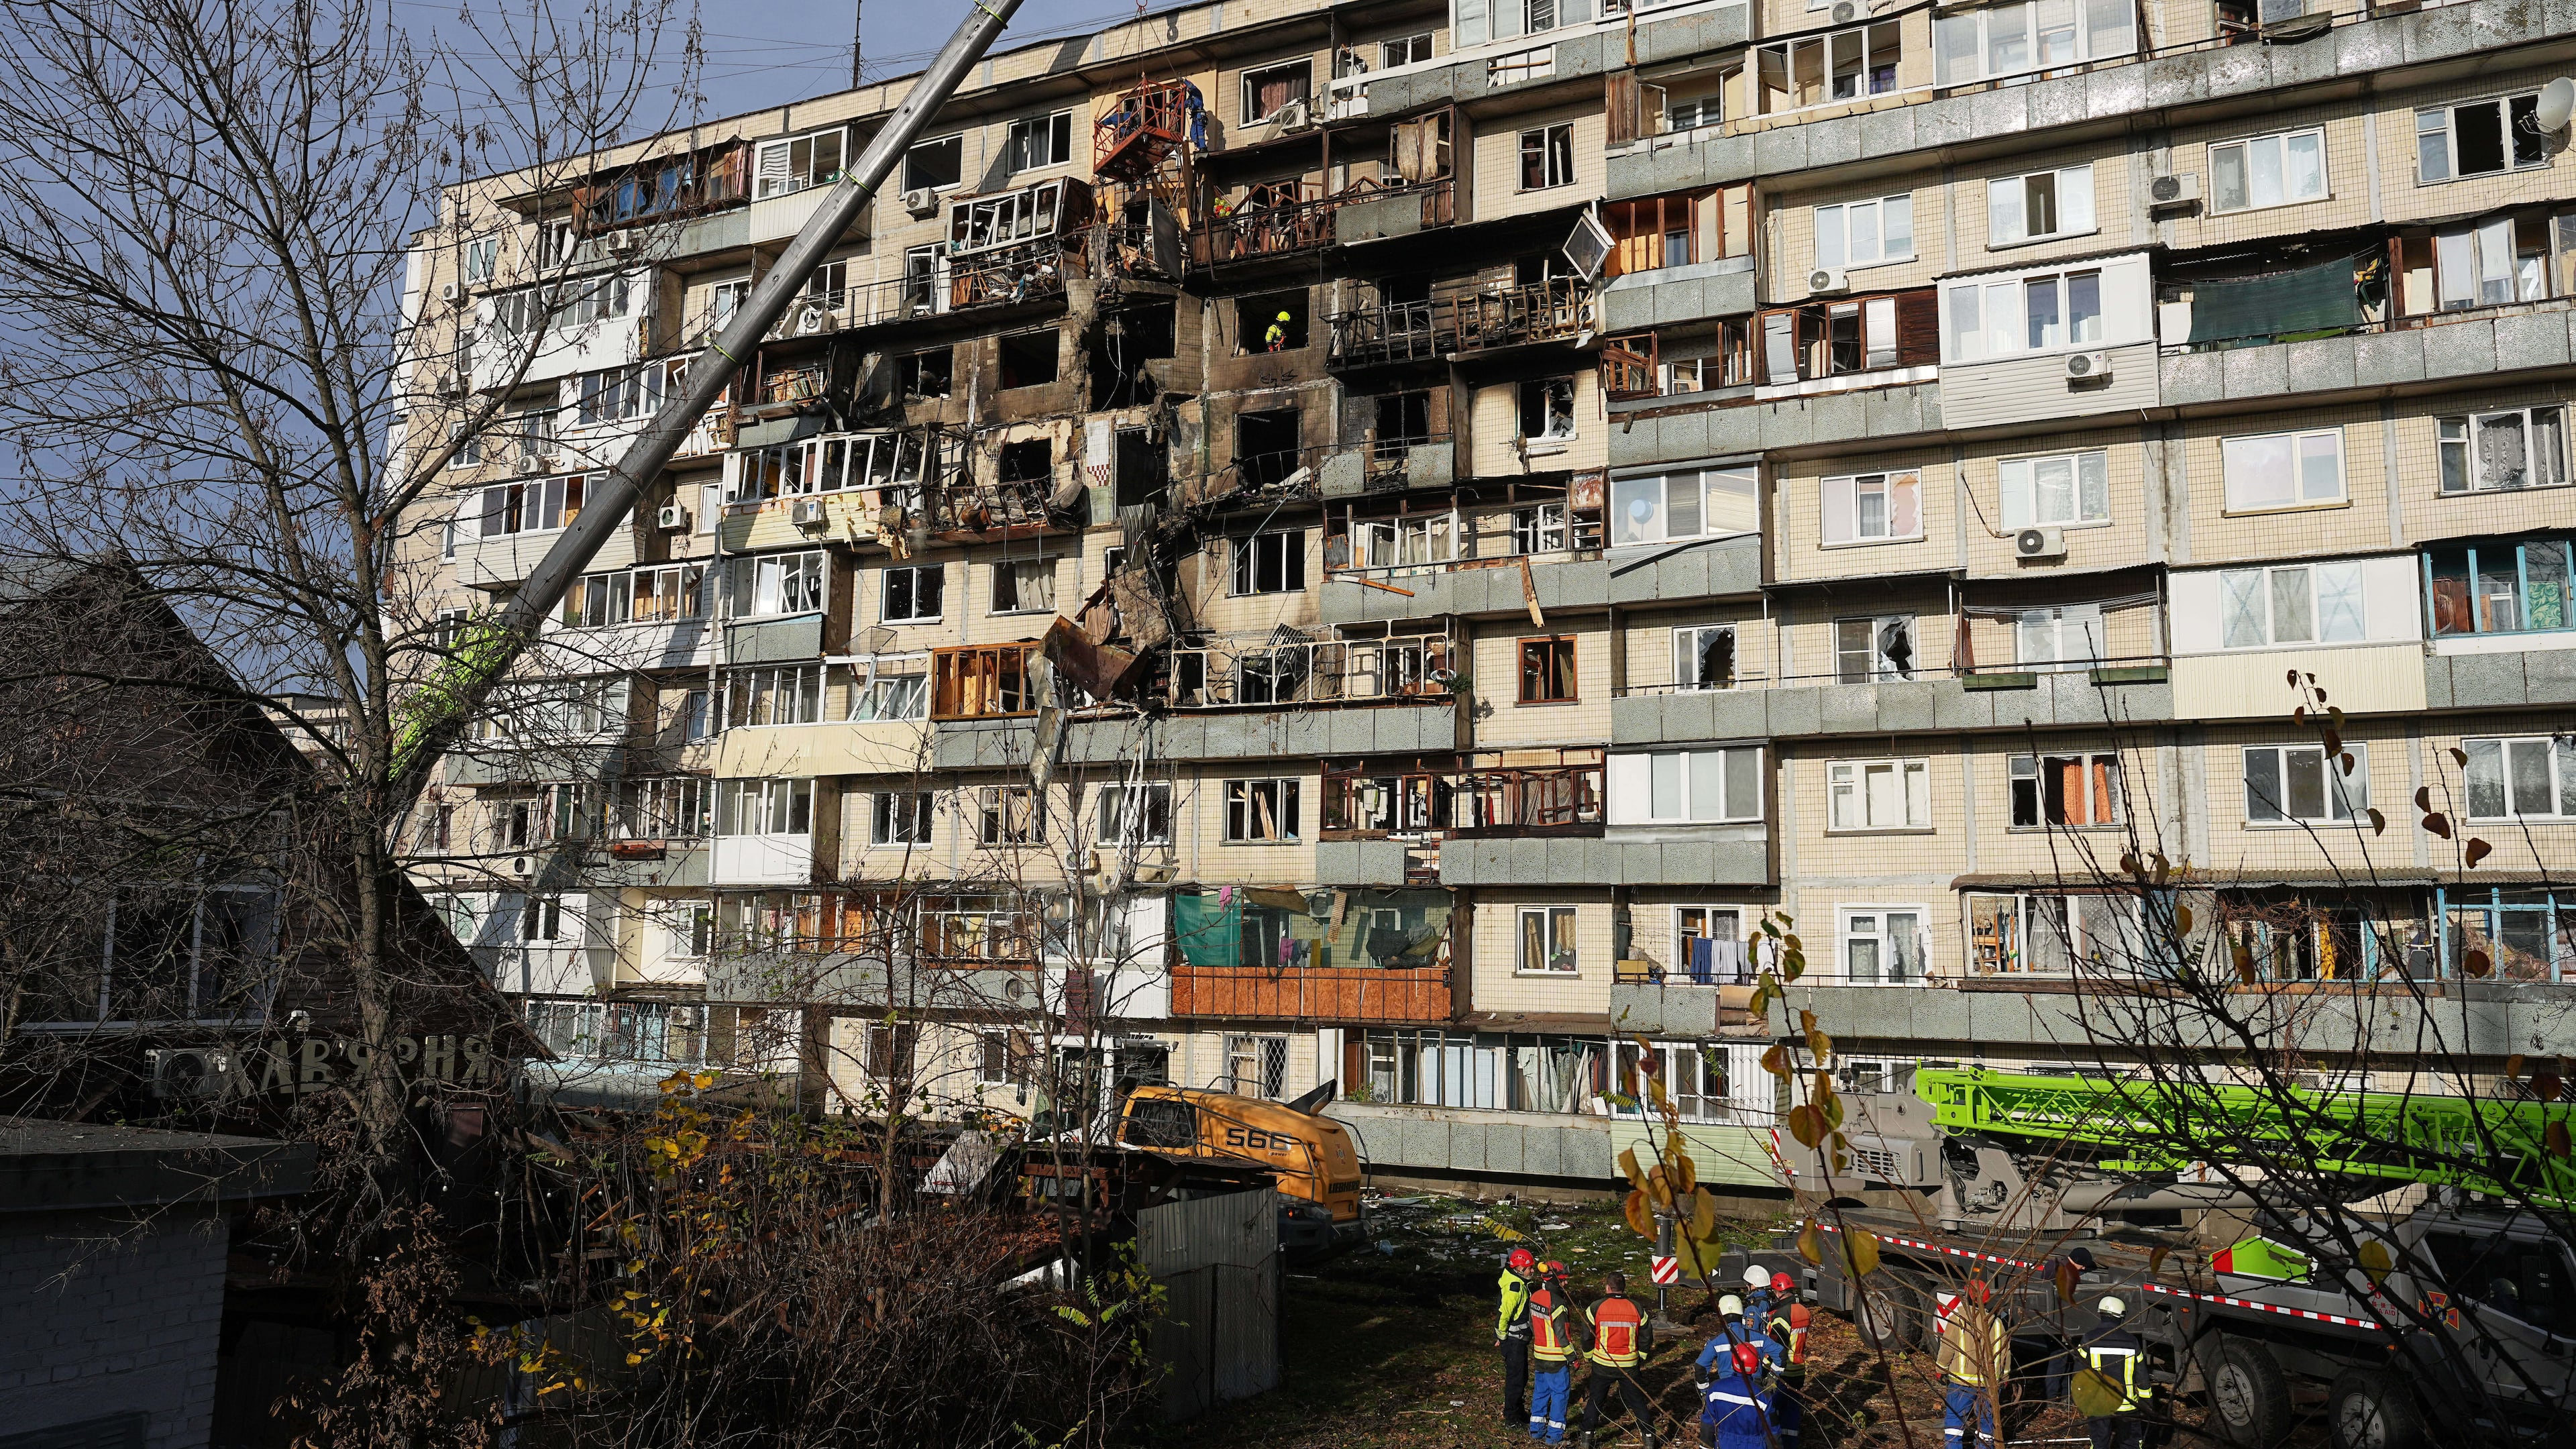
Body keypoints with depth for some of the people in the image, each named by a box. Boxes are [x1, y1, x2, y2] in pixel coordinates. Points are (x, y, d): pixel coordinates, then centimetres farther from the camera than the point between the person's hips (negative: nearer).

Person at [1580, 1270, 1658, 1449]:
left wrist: (1589, 1356, 16)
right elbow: (1646, 1337, 4)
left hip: (1602, 1364, -1)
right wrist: (1640, 1357, 19)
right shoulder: (1637, 1309, -2)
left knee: (1595, 1399, 13)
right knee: (1638, 1401, 13)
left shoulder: (1596, 1308, -8)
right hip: (1629, 1365, 1)